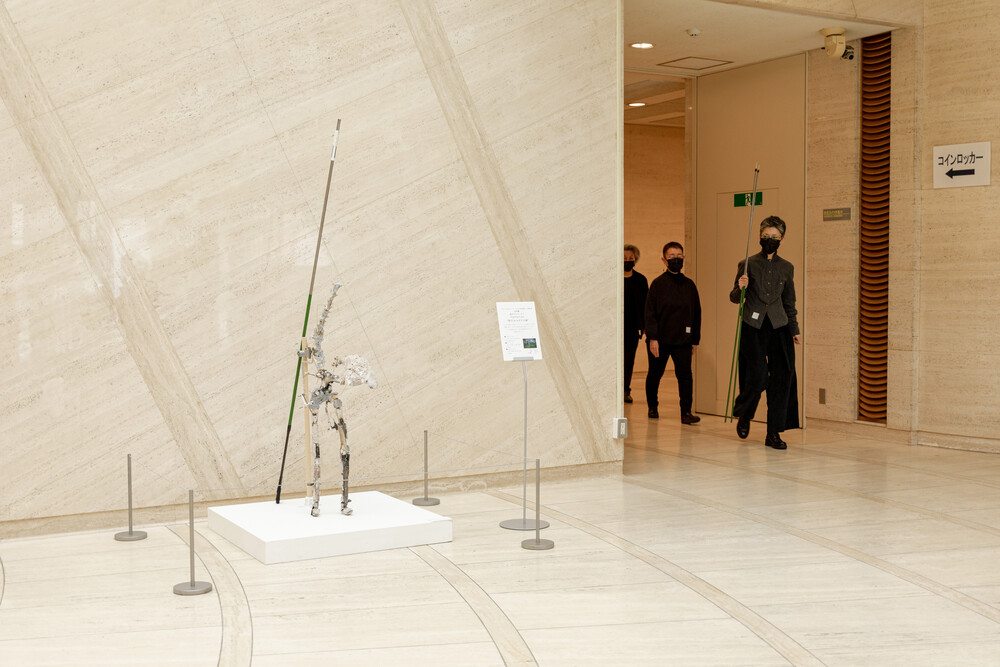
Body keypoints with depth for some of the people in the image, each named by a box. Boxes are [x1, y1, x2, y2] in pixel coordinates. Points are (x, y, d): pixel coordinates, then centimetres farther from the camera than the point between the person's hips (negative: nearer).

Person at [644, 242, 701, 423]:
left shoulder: (689, 284, 7)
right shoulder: (658, 283, -3)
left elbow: (696, 313, 12)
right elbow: (650, 313, -6)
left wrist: (695, 339, 11)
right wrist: (652, 338, -14)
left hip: (683, 340, 2)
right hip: (660, 339, -2)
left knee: (685, 374, -9)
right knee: (655, 374, 10)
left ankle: (686, 412, -5)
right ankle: (652, 407, 28)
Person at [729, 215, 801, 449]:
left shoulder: (786, 268, 12)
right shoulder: (748, 264, 4)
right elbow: (734, 298, 6)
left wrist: (795, 330, 18)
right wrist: (740, 288, -16)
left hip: (778, 327, 3)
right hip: (753, 327, -3)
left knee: (782, 378, -4)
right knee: (757, 377, -12)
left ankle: (774, 433, 4)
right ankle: (743, 415, 20)